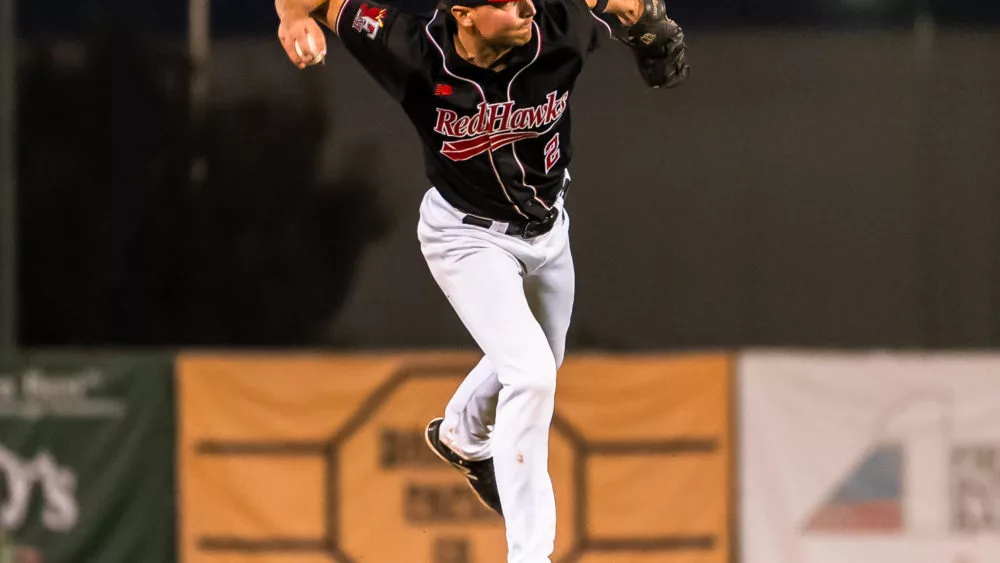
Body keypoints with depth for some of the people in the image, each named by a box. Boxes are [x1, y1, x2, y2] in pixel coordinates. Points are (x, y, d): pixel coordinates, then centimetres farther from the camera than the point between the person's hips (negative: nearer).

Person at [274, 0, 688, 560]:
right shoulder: (416, 54, -32)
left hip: (548, 228, 5)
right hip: (468, 236, -5)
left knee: (538, 362, 27)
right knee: (531, 377, -19)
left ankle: (462, 437, 60)